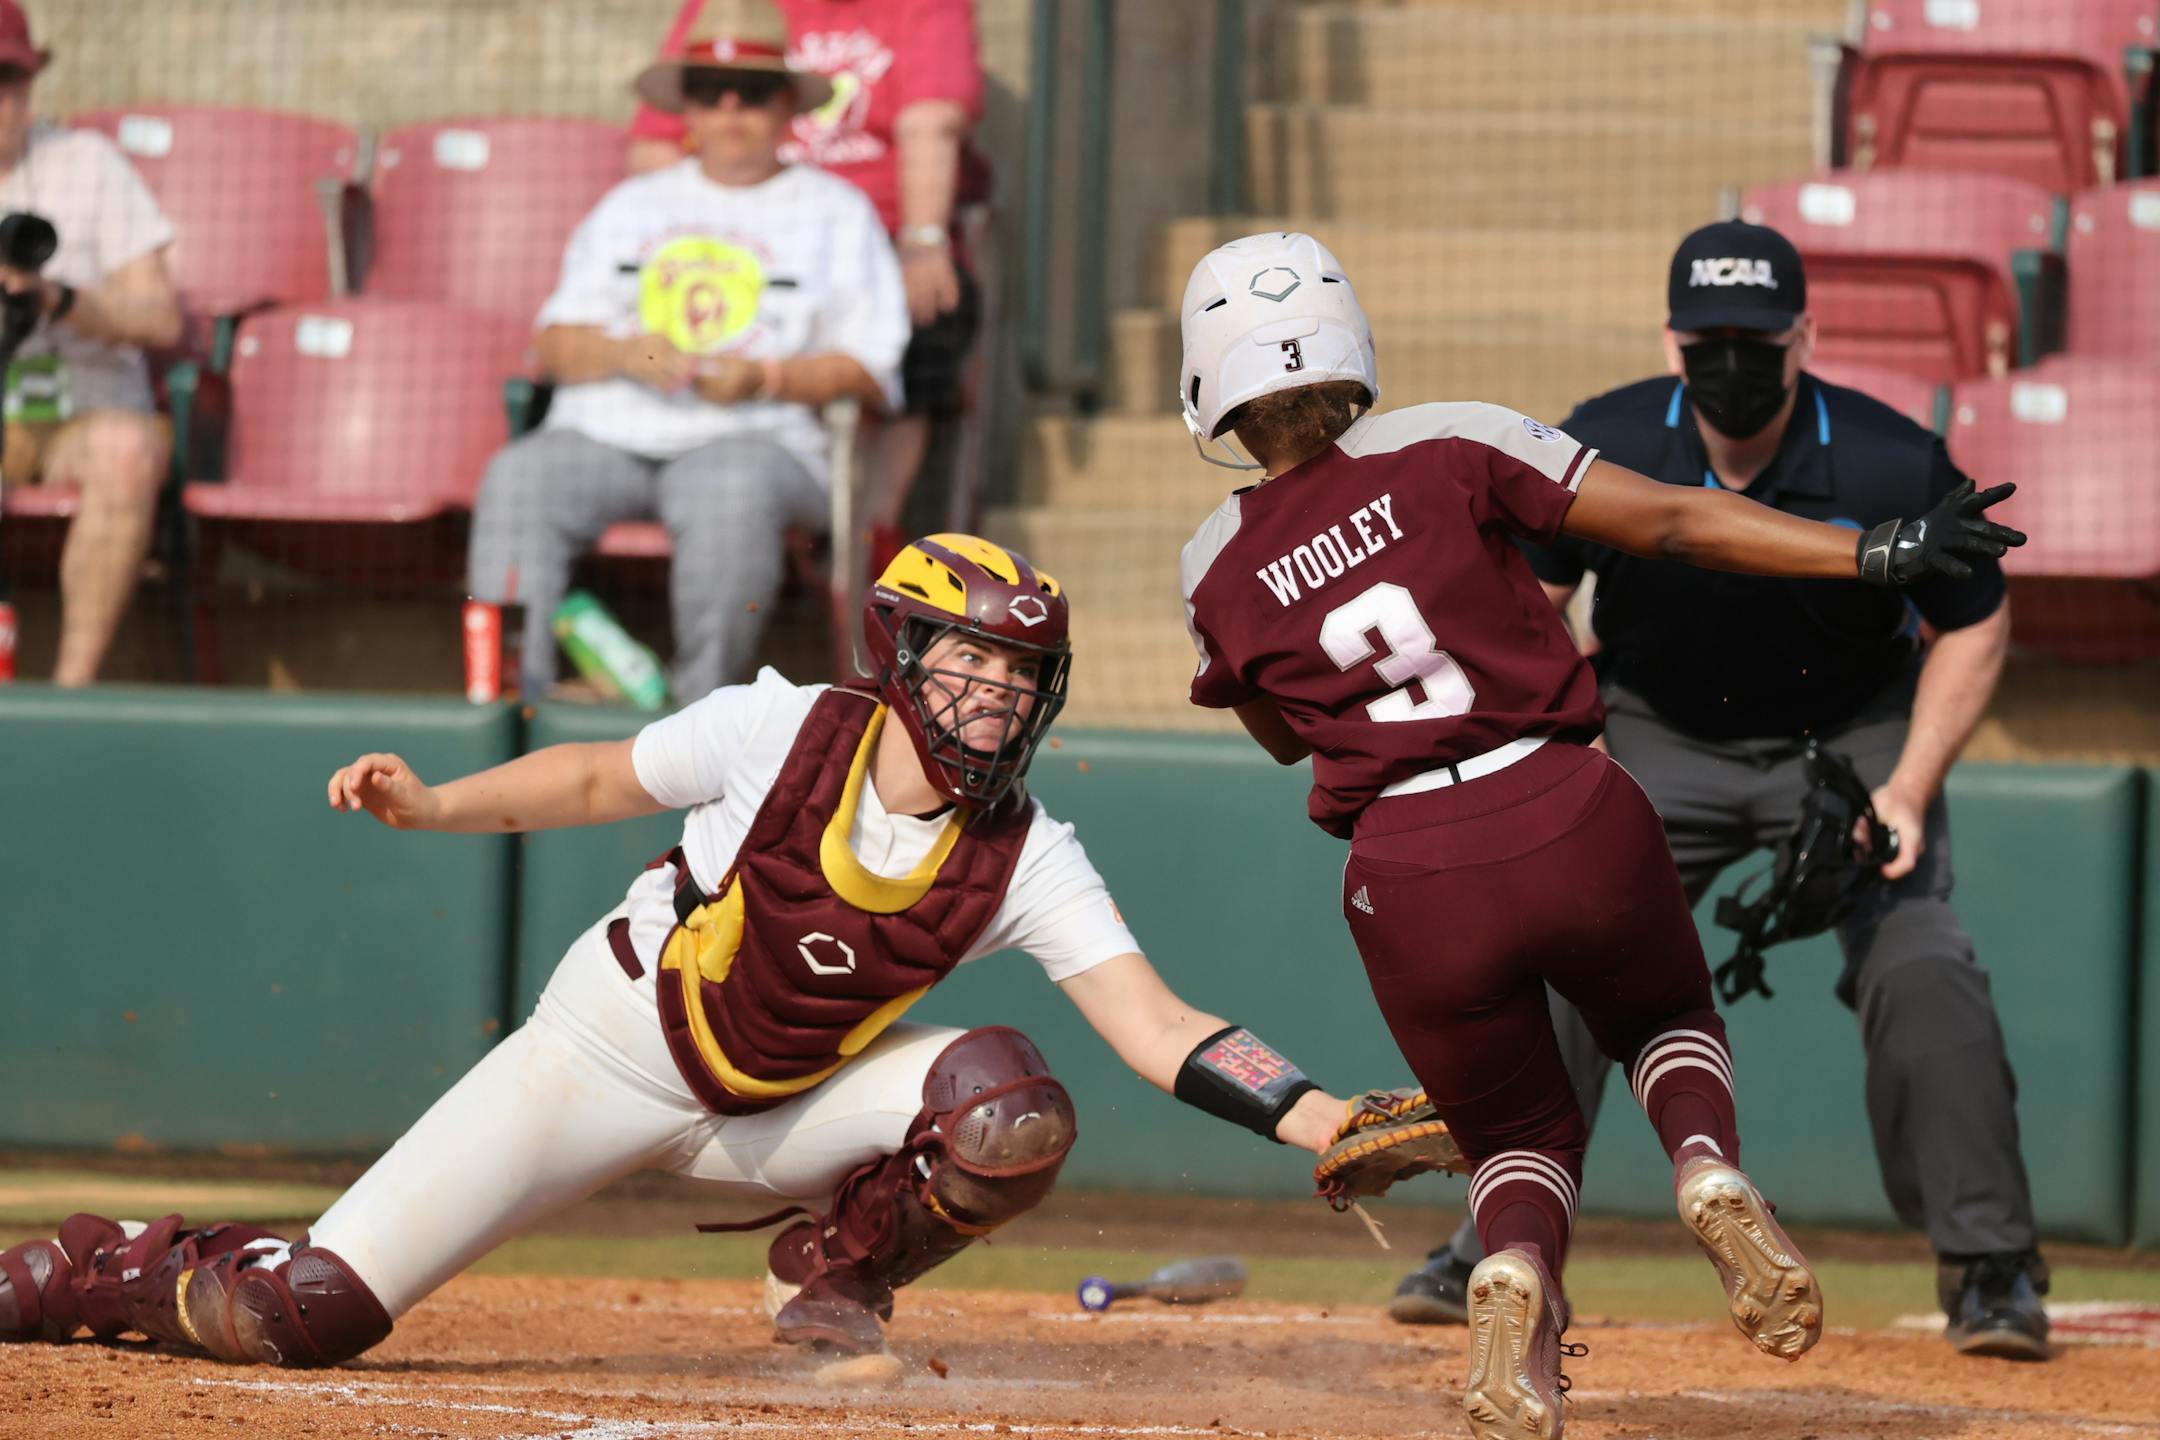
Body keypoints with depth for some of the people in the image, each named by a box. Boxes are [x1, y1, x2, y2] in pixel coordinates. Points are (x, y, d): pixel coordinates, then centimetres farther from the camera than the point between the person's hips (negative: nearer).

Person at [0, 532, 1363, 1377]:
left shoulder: (1028, 860, -16)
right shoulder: (785, 731, -20)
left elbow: (1156, 1025, -23)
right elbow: (600, 778, -5)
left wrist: (1310, 1111, -37)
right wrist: (437, 804, -19)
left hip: (787, 1105, 2)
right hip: (616, 1052, -2)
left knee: (1014, 1110, -26)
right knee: (302, 1315, -13)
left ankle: (833, 1276, 5)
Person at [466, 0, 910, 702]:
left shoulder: (836, 211, 17)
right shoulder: (631, 205, 28)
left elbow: (870, 374, 7)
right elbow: (554, 348, 18)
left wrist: (763, 377, -10)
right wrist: (625, 354, -5)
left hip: (757, 439, -3)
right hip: (601, 433, 3)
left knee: (734, 493, -40)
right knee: (517, 479, -30)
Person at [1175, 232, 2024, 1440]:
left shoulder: (1221, 574, 3)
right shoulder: (1447, 449, -2)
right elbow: (1669, 523, -6)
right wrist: (1878, 555, -6)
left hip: (1412, 884, 0)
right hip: (1573, 825, 0)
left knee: (1518, 1131, 22)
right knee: (1669, 1020, 31)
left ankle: (1517, 1267, -15)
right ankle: (1713, 1175, -4)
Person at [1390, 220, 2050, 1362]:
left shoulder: (1895, 468, -24)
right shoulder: (1598, 453, -21)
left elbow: (1973, 625, -9)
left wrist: (1907, 792, -17)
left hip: (1854, 735, -2)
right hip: (1659, 740, 2)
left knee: (1918, 965, -19)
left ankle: (1991, 1268, -10)